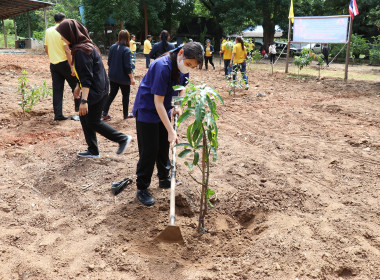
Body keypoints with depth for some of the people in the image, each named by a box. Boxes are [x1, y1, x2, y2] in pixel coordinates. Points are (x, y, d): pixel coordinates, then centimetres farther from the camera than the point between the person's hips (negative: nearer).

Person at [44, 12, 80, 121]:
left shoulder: (48, 31, 8)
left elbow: (46, 49, 13)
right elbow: (67, 50, -17)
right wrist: (72, 67, -16)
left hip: (53, 64, 6)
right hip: (64, 62, -6)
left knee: (57, 89, 7)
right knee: (75, 85, 10)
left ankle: (58, 114, 7)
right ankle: (78, 107, 13)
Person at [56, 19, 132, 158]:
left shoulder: (81, 51, -21)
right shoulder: (85, 45, 10)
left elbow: (86, 78, -26)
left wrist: (84, 100, -28)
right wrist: (78, 87, 30)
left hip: (96, 91, -10)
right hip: (97, 88, 10)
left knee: (93, 122, 1)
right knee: (84, 118, 14)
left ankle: (123, 139, 11)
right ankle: (93, 151, 23)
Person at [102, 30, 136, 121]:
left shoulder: (112, 47, 0)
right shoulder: (126, 50, -18)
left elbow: (109, 62, 8)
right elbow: (128, 66, -19)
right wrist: (132, 78, -11)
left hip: (113, 76, 6)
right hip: (123, 77, -6)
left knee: (112, 94, 16)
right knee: (125, 95, 12)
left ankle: (105, 113, 11)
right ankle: (126, 115, 22)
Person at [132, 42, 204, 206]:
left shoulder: (182, 66, -7)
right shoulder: (163, 67, -32)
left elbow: (182, 86, 15)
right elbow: (158, 102, -31)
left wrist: (178, 106, -3)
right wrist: (171, 131, -31)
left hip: (163, 110, 8)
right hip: (147, 111, -8)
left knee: (164, 147, 17)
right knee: (149, 151, -3)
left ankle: (164, 178, 36)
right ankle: (142, 189, 11)